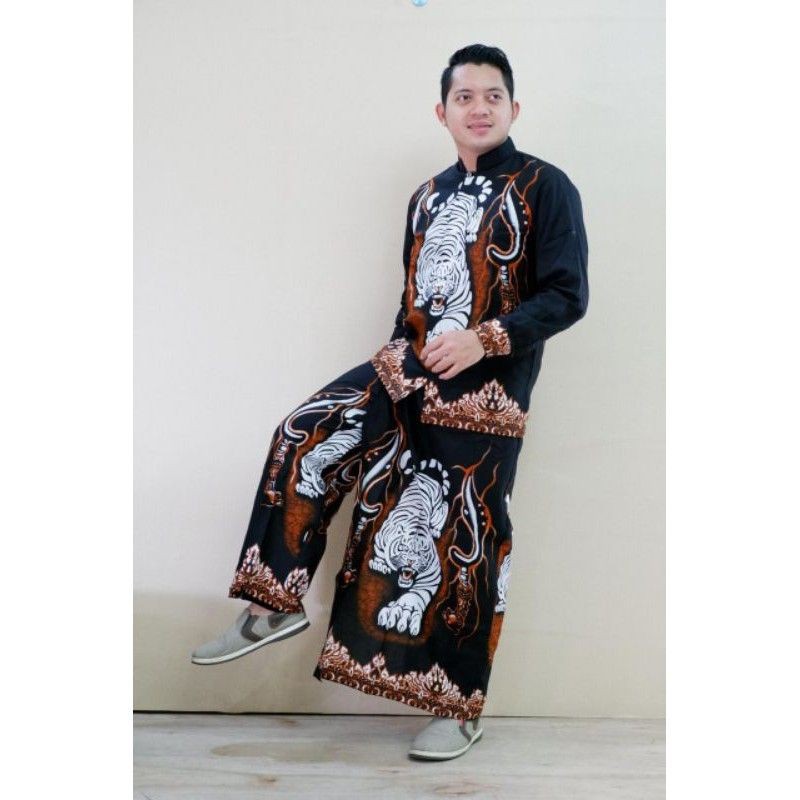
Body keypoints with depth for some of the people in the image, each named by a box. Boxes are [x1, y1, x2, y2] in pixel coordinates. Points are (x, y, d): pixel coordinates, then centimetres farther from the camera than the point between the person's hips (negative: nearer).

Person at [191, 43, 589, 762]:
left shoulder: (545, 187, -4)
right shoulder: (428, 197, 14)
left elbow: (567, 295, -11)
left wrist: (483, 340, -20)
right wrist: (398, 360, 11)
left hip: (482, 394, -6)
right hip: (404, 370, 6)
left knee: (461, 546, 0)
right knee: (303, 441, -6)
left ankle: (460, 708, 15)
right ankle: (278, 602, 9)